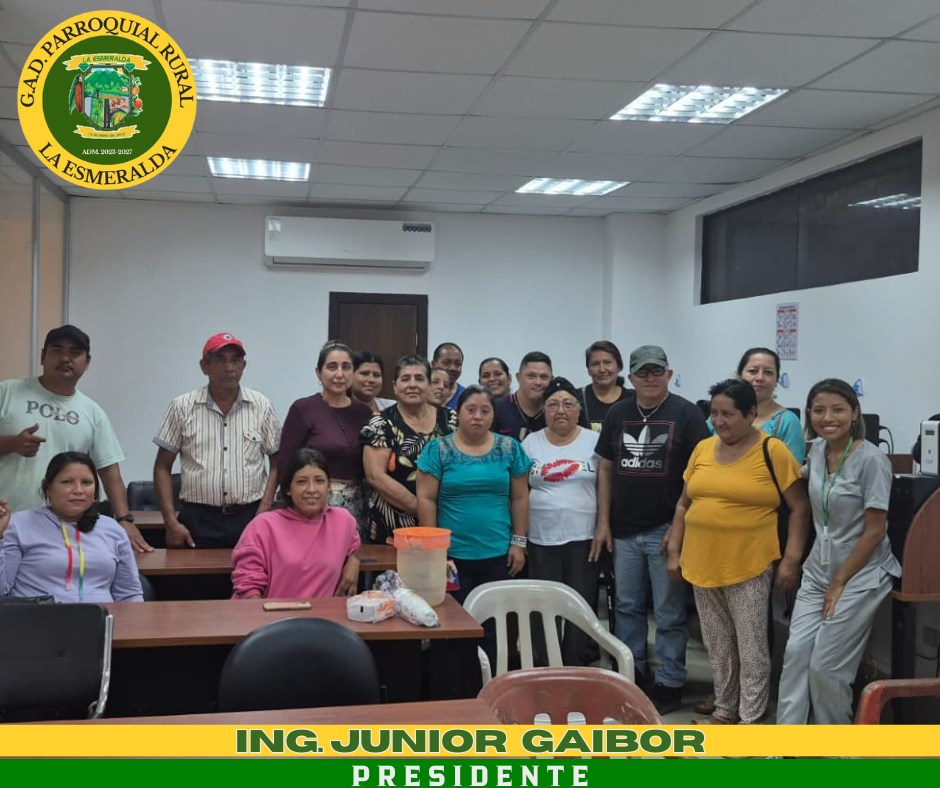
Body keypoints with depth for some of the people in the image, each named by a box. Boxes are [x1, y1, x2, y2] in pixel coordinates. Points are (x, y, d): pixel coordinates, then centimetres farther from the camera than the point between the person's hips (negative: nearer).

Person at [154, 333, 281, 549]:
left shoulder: (261, 406, 3)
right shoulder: (183, 407, 2)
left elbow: (277, 462, 6)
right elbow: (163, 467, 4)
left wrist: (262, 515, -4)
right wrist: (171, 522, -4)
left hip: (249, 518, 1)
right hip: (198, 521, 0)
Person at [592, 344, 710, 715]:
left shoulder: (686, 413, -6)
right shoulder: (618, 414, 8)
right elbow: (605, 469, 10)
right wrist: (603, 523, 5)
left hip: (665, 530, -4)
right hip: (624, 531, 5)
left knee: (669, 613, 3)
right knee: (627, 607, 14)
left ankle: (669, 683, 14)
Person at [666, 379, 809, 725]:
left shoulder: (772, 451, -8)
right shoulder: (703, 449, 6)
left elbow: (800, 508, -6)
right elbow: (684, 505, 14)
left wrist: (792, 559, -11)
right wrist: (674, 551, 11)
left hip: (748, 566, -5)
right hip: (702, 564, 5)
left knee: (750, 645, 3)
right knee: (717, 644, 16)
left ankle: (751, 718, 15)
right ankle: (725, 708, 30)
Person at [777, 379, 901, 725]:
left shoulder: (871, 459, -17)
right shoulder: (817, 450, 2)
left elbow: (875, 531, -16)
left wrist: (840, 582, -11)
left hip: (860, 576, -6)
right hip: (817, 572, 6)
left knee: (826, 666, -3)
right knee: (796, 653, -1)